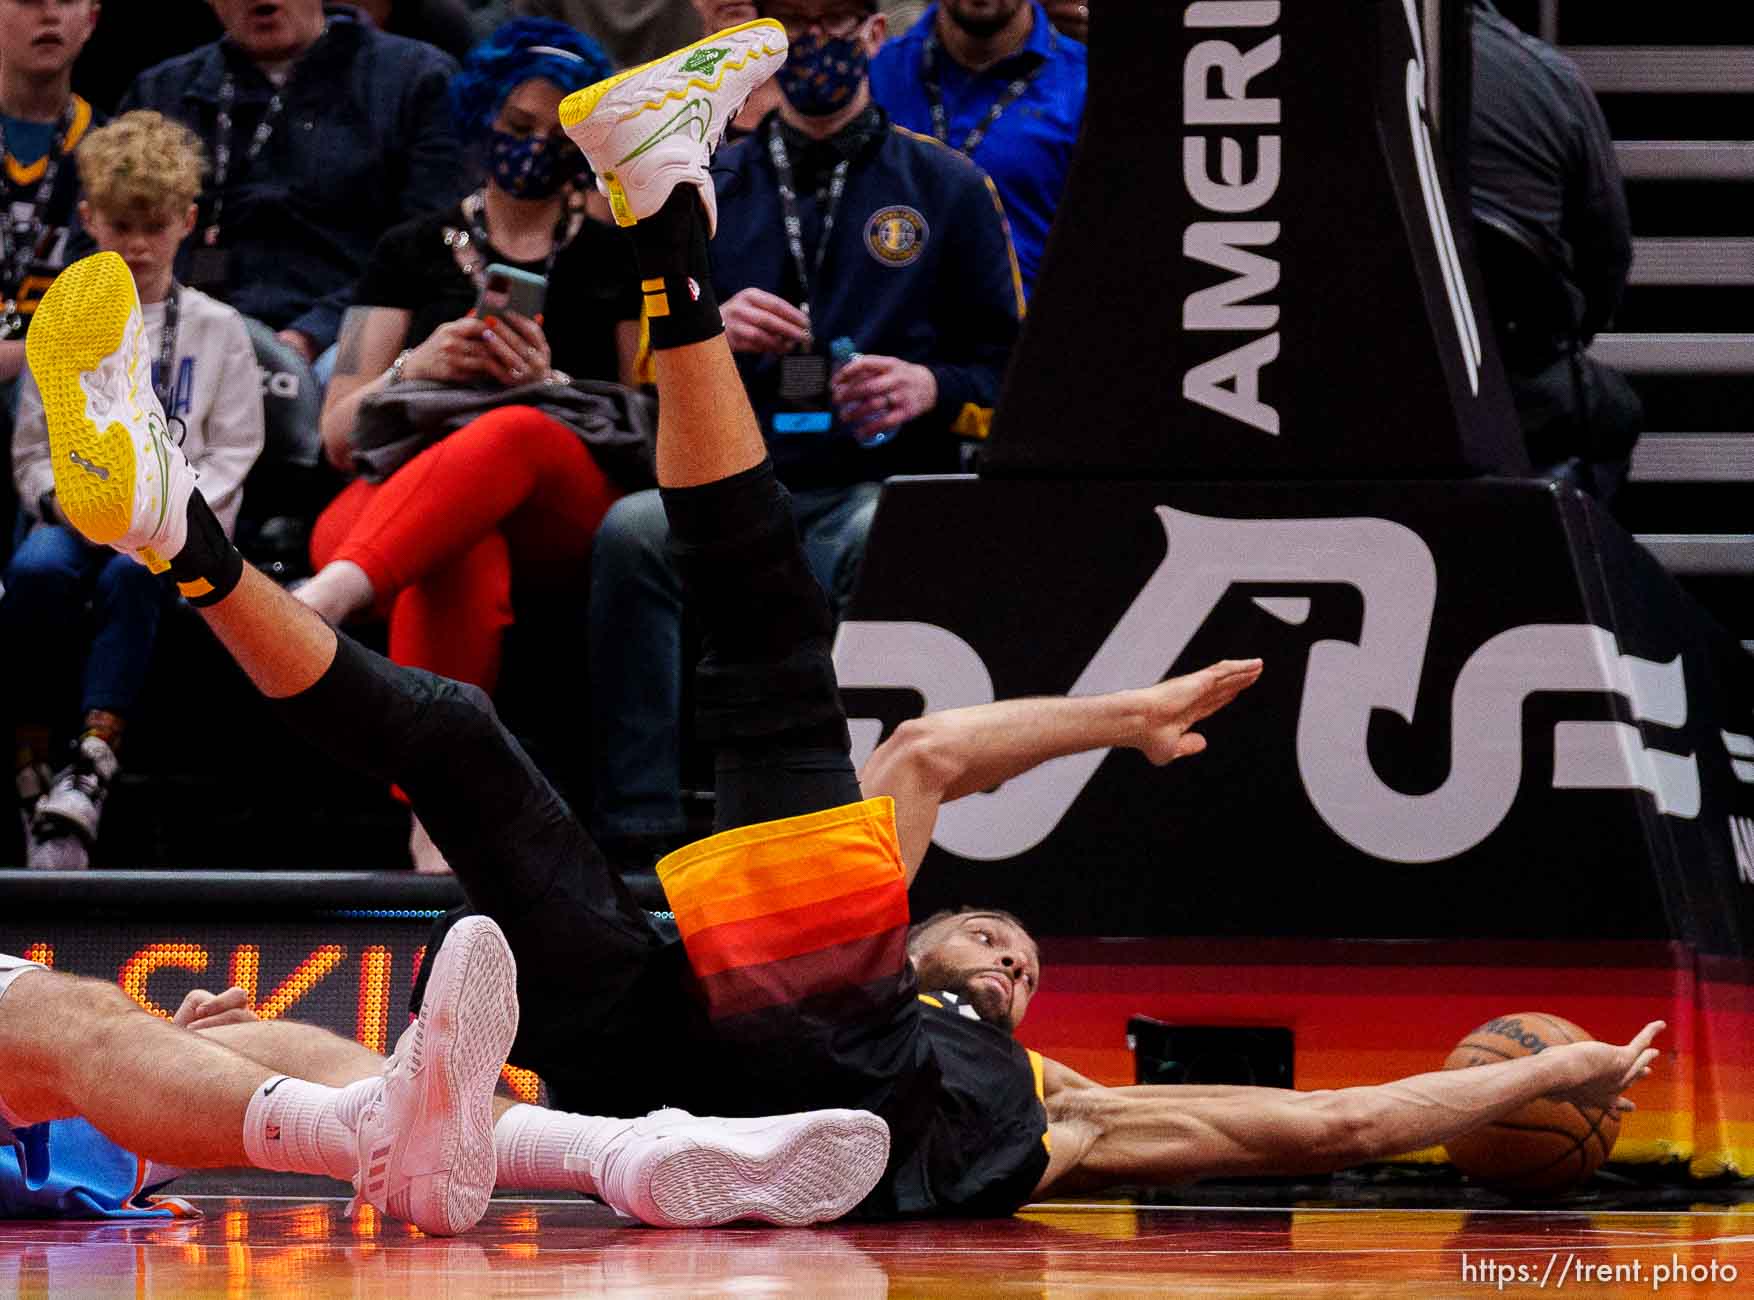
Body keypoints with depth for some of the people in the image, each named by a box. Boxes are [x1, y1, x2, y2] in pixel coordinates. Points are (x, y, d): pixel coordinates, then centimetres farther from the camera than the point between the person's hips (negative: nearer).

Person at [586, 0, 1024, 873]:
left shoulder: (946, 187, 15)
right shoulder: (709, 189, 21)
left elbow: (1013, 372, 14)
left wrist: (932, 388, -7)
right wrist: (710, 334, -3)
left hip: (883, 483, -2)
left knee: (880, 542, -40)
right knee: (633, 529, -33)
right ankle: (637, 827, -35)